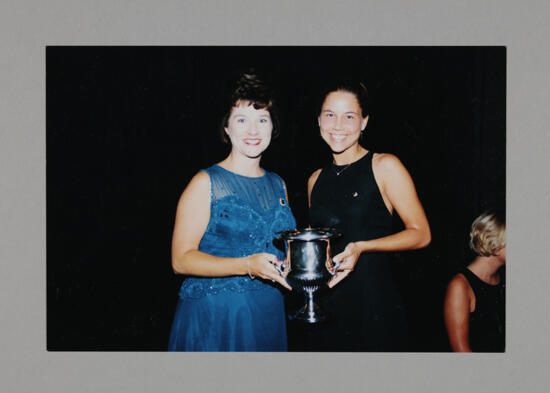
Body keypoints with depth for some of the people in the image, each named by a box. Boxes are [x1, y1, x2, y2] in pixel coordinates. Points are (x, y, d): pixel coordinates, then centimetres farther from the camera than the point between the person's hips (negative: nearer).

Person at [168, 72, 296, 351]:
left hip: (268, 315, 6)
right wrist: (248, 266, -25)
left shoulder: (278, 185, 10)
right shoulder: (206, 183, -8)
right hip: (212, 318, -5)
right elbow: (181, 259, -14)